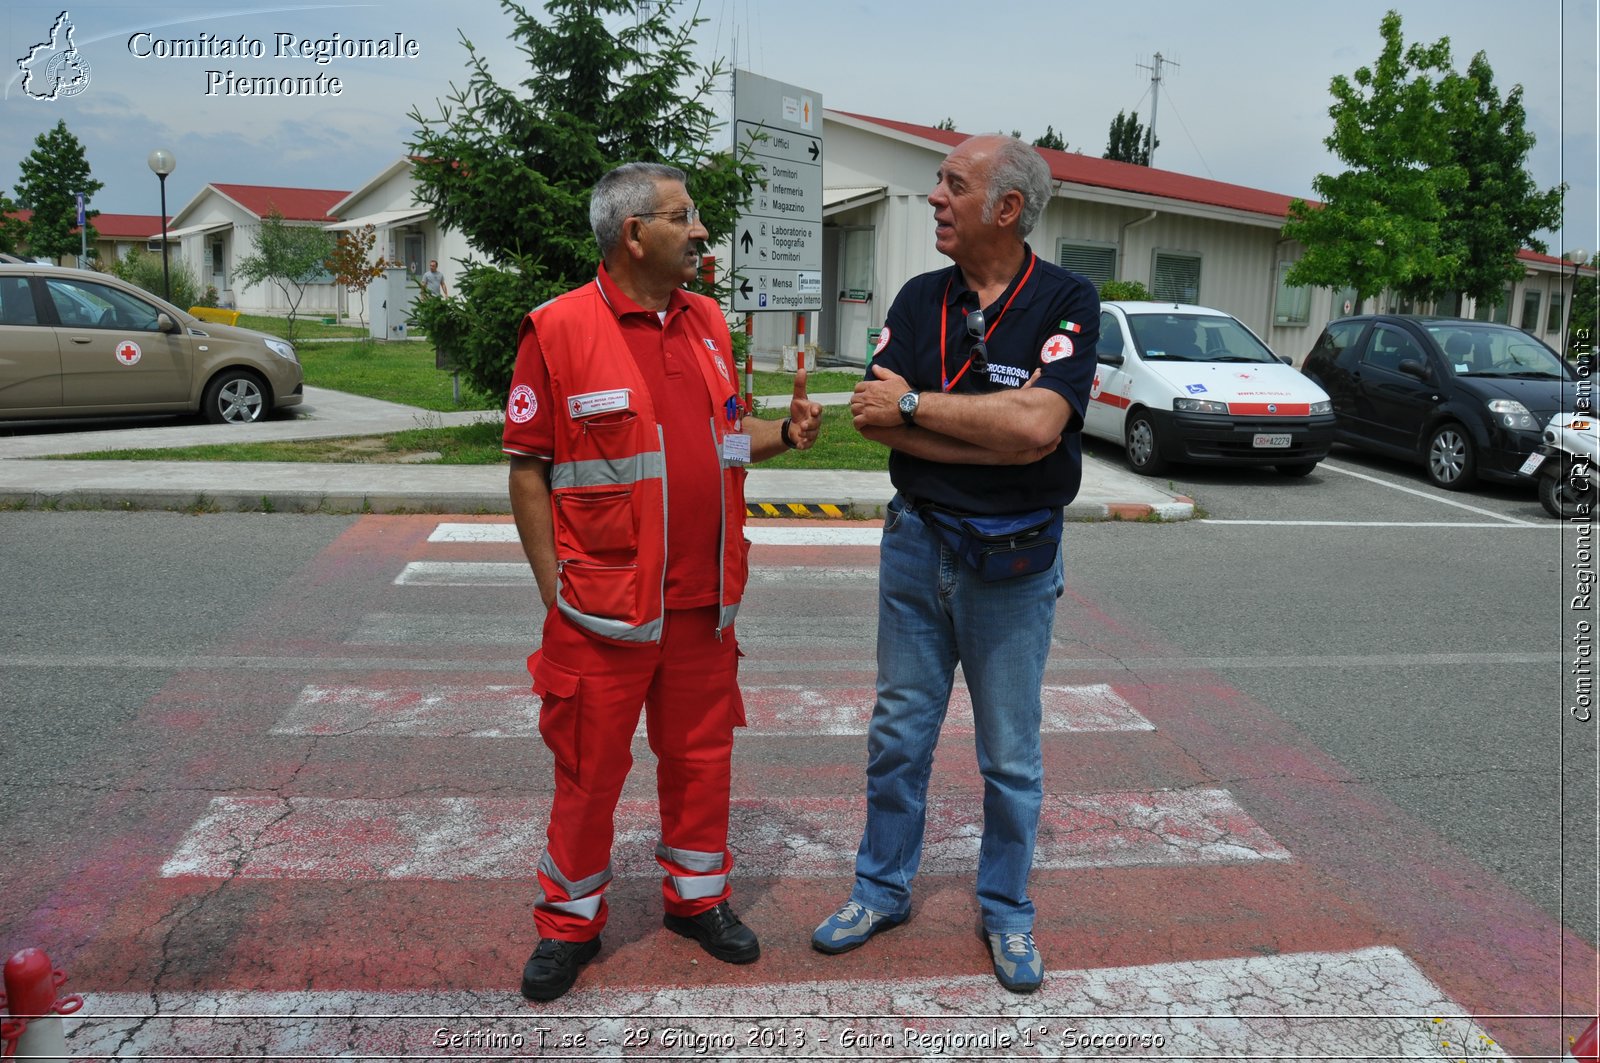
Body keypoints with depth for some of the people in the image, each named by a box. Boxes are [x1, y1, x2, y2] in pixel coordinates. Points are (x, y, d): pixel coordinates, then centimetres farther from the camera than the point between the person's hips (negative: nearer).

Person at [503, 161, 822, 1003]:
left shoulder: (707, 322, 10)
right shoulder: (559, 329, -9)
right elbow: (528, 468, -7)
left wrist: (783, 434, -1)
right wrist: (551, 584, -9)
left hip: (702, 599, 5)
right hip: (604, 606, -5)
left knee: (701, 753, 16)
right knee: (589, 767, 7)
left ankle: (697, 895, 36)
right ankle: (571, 919, 28)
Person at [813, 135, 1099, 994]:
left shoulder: (1066, 301, -10)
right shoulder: (920, 299, 2)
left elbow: (1036, 425, -26)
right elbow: (873, 417, -11)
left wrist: (913, 406, -17)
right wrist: (992, 437, -20)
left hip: (1014, 559, -3)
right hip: (916, 539, 4)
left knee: (1010, 753, 11)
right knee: (897, 732, 14)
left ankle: (1006, 911, 31)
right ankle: (882, 889, 33)